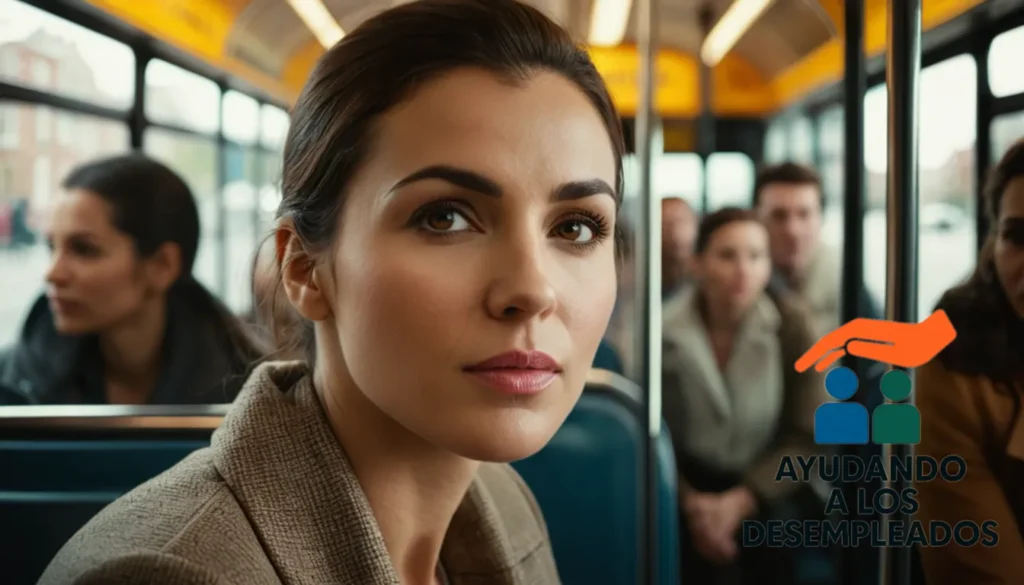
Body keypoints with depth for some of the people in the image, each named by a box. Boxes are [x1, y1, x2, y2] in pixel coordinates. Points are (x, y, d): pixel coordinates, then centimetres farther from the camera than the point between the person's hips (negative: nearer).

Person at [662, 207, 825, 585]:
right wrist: (692, 503, -24)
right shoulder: (667, 332, -11)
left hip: (767, 480, 1)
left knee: (773, 521, -30)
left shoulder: (788, 324, -10)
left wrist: (740, 501, -23)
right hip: (695, 480, 0)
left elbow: (807, 439, -9)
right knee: (704, 532, -29)